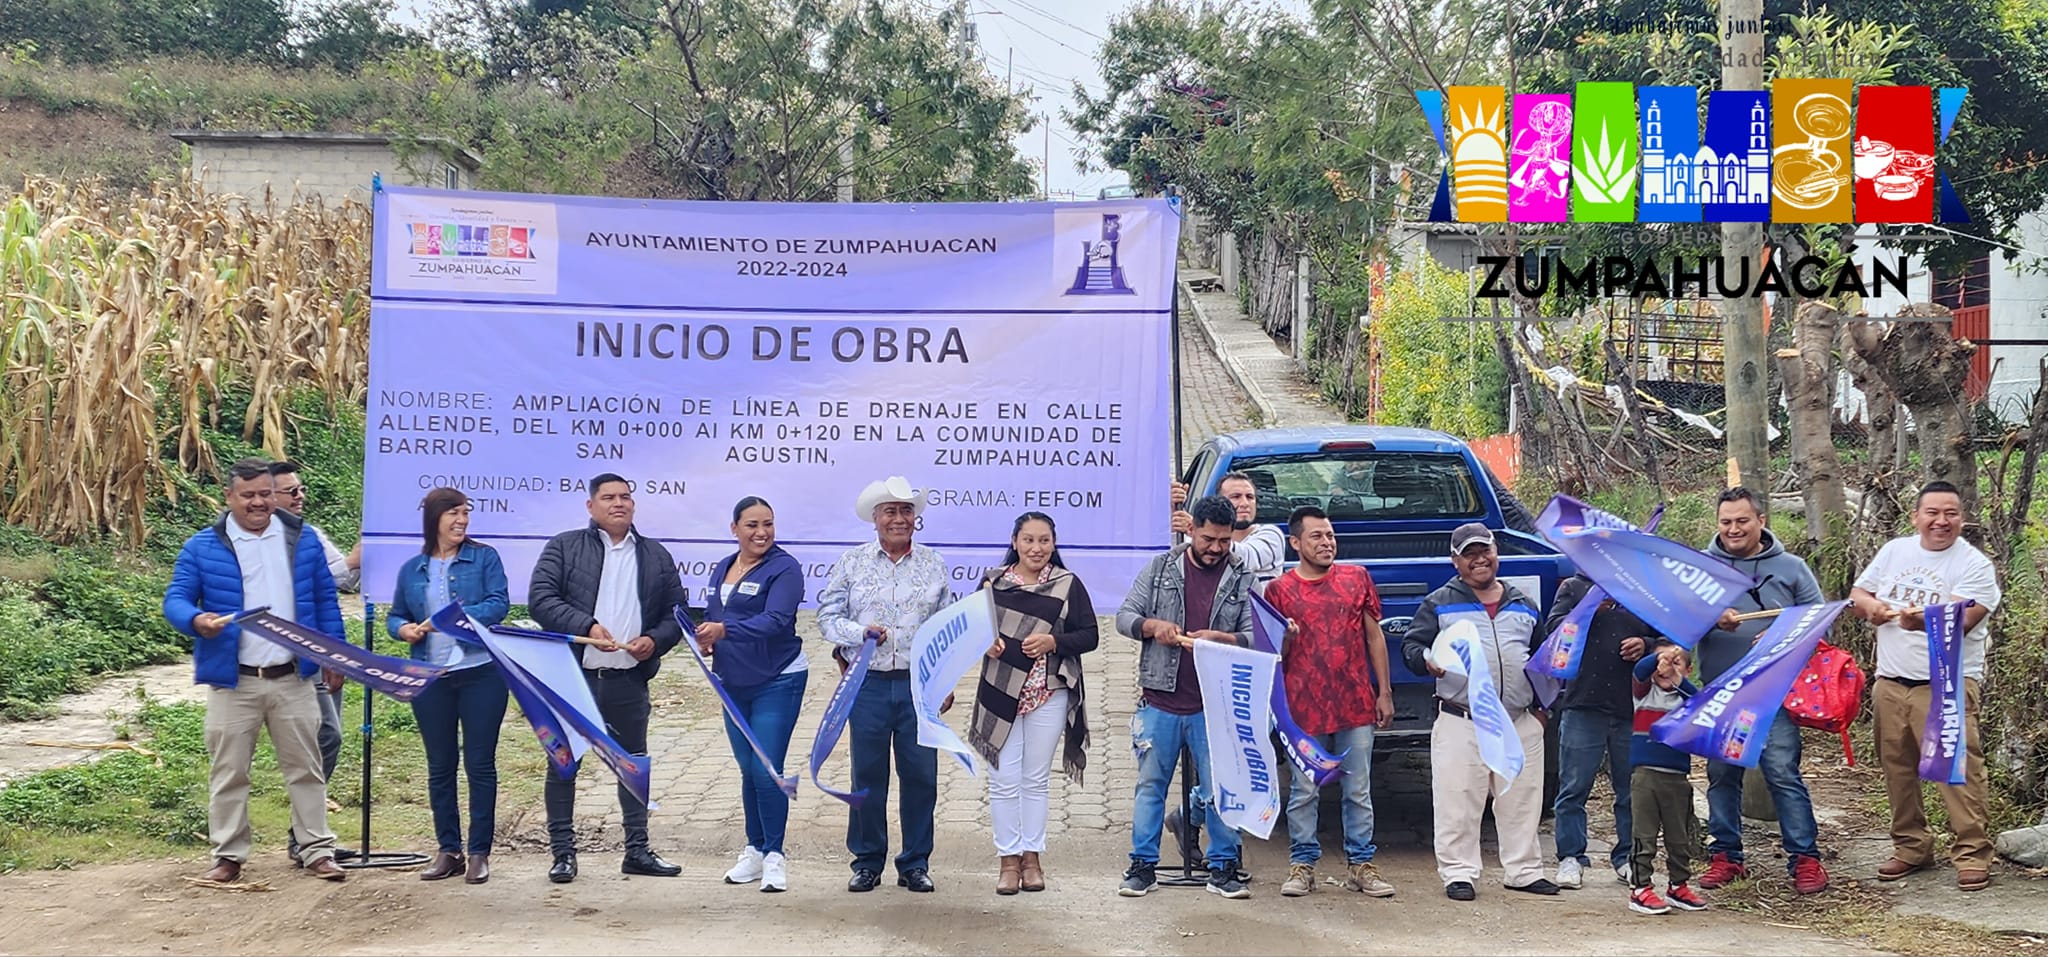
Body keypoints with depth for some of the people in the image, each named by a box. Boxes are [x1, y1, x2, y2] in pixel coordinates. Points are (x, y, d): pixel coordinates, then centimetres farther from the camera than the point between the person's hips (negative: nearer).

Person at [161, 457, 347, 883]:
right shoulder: (203, 547, -1)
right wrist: (196, 620, -26)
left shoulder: (302, 540, 7)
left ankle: (317, 850, 13)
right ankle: (228, 855, 14)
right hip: (233, 681, -2)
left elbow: (325, 599, 12)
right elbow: (175, 600, -3)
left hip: (292, 679, 2)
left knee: (305, 767, 6)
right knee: (228, 771, 4)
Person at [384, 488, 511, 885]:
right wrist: (403, 629, -6)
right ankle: (448, 851, 16)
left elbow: (498, 603, -10)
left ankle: (479, 853, 6)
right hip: (431, 679, 3)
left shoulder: (484, 558, 1)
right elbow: (394, 616, 17)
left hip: (480, 673, -3)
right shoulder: (412, 569, 10)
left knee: (480, 763, 0)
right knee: (439, 766, 8)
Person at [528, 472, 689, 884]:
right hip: (572, 677, -3)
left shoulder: (656, 556, 12)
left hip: (629, 680, 3)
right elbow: (540, 600, -8)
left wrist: (655, 640, -7)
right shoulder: (564, 548, 2)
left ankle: (637, 850, 19)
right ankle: (563, 852, 10)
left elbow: (675, 613, 13)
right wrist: (586, 626, -20)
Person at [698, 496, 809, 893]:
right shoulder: (722, 569, 10)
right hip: (734, 683, 7)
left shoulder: (784, 568, -12)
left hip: (778, 682, -7)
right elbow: (710, 617, 20)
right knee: (748, 771, 14)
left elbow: (775, 620, -25)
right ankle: (755, 850, 24)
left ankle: (774, 855, 2)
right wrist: (705, 638, -4)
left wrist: (724, 630, -38)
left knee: (766, 771, -9)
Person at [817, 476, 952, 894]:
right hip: (869, 683, -1)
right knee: (867, 774, 3)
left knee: (921, 774, 2)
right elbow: (828, 616, 6)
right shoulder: (852, 562, 6)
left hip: (919, 683, 1)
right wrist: (862, 633, -12)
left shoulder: (933, 565, 9)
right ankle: (867, 862, 15)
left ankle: (915, 864, 13)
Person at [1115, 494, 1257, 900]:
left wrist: (1219, 639, -20)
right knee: (1151, 785, 7)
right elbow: (1124, 616, 6)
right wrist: (1153, 626, -14)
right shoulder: (1161, 568, 5)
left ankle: (1223, 868, 14)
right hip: (1160, 702, 1)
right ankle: (1143, 865, 16)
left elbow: (1255, 637, -1)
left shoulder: (1242, 579, 4)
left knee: (1220, 789, 4)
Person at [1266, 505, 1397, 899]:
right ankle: (1302, 864, 12)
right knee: (1304, 791, 2)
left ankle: (1360, 864, 14)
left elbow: (1374, 637, 12)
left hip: (1356, 704, 2)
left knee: (1359, 791, 6)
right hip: (1304, 707, -1)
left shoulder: (1357, 578, 8)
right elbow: (1273, 655, 7)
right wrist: (1285, 639, -16)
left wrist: (1384, 693, 8)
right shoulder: (1279, 589, 3)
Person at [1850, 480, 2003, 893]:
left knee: (1958, 770, -11)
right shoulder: (1894, 551, 10)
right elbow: (1857, 594, 15)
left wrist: (1921, 621, -40)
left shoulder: (1975, 565, -6)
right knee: (1897, 767, 10)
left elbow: (1960, 620, -20)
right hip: (1891, 682, 5)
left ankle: (1972, 853, -5)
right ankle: (1911, 846, 23)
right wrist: (1870, 605, -9)